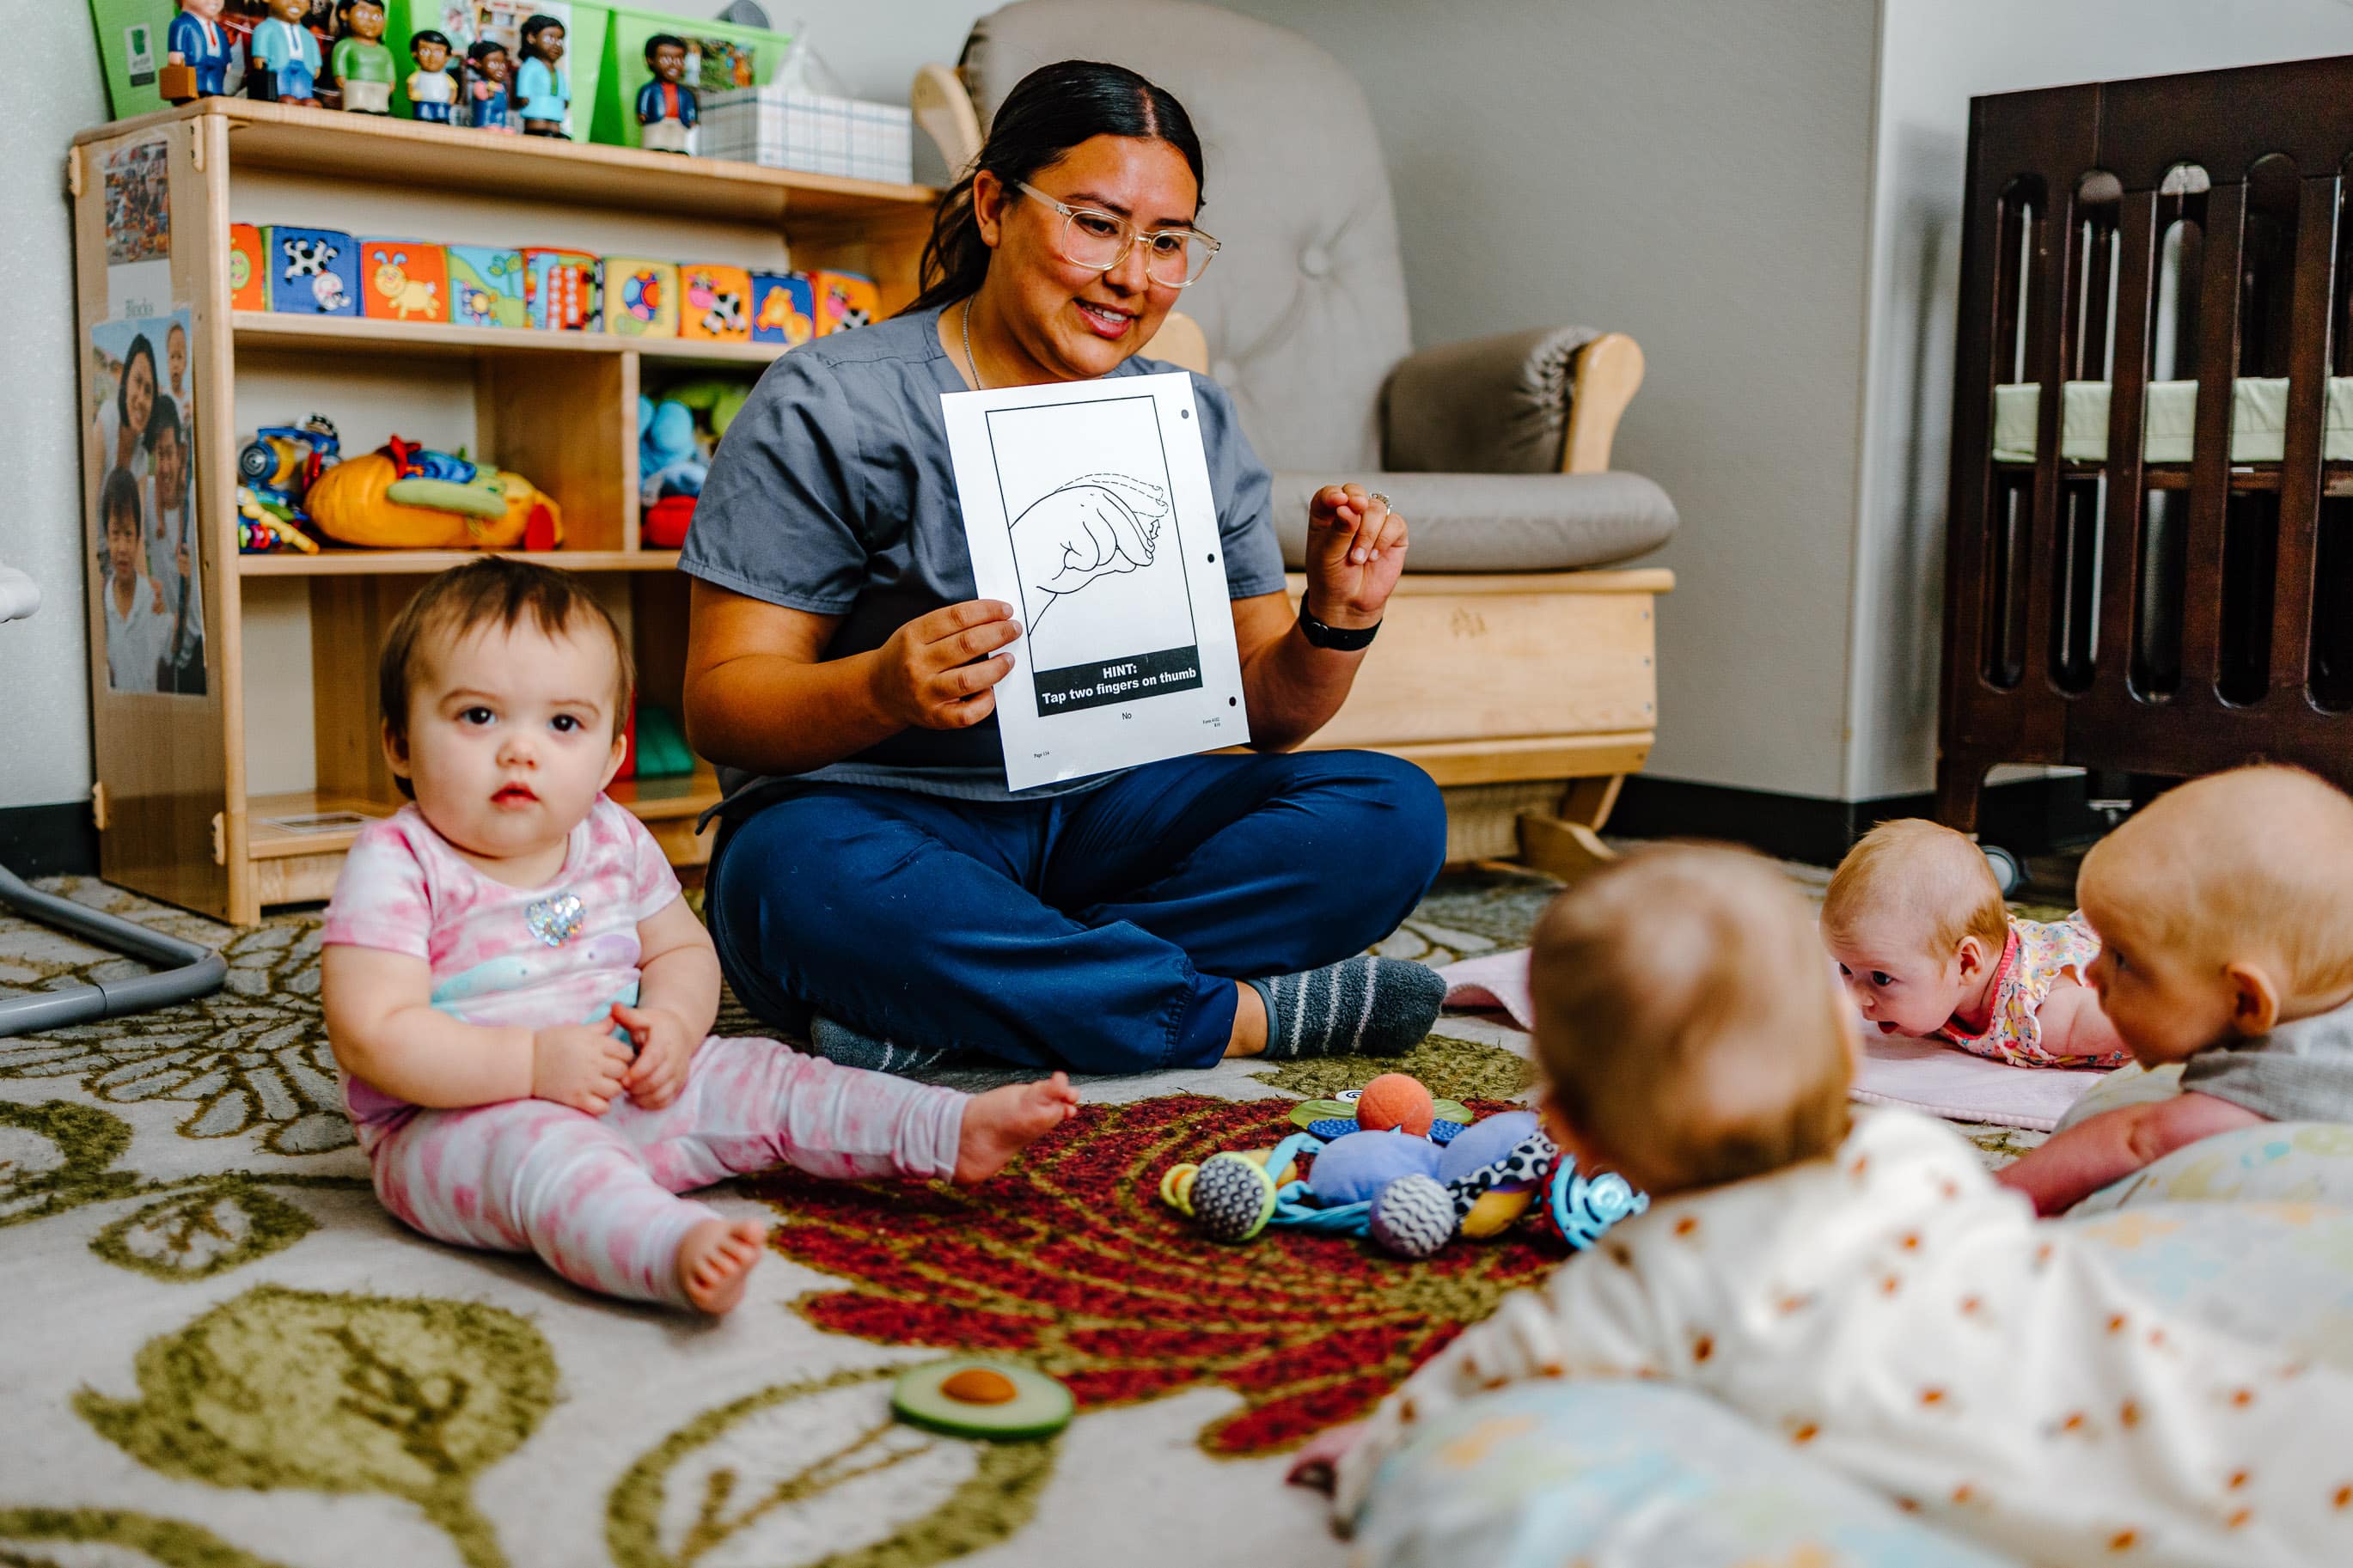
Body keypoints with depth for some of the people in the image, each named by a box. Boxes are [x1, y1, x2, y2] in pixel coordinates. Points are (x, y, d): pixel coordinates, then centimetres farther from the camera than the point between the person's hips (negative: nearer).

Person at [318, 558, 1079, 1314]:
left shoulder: (614, 843, 3)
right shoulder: (397, 865, -15)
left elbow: (683, 950, 17)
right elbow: (371, 1037, -21)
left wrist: (672, 1025, -7)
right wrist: (535, 1063, -27)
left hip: (622, 1092, 7)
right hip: (454, 1121, -7)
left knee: (759, 1077, -2)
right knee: (539, 1154, -37)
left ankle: (952, 1131, -2)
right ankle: (675, 1251, -64)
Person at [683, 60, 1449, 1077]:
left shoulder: (1196, 427, 8)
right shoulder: (828, 409, -7)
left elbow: (1266, 711, 9)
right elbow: (719, 706, -12)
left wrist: (1337, 621, -13)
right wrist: (882, 692, -33)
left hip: (1099, 822, 5)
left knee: (1393, 814, -15)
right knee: (818, 888, -38)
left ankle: (926, 1010, -22)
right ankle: (1252, 1013, -21)